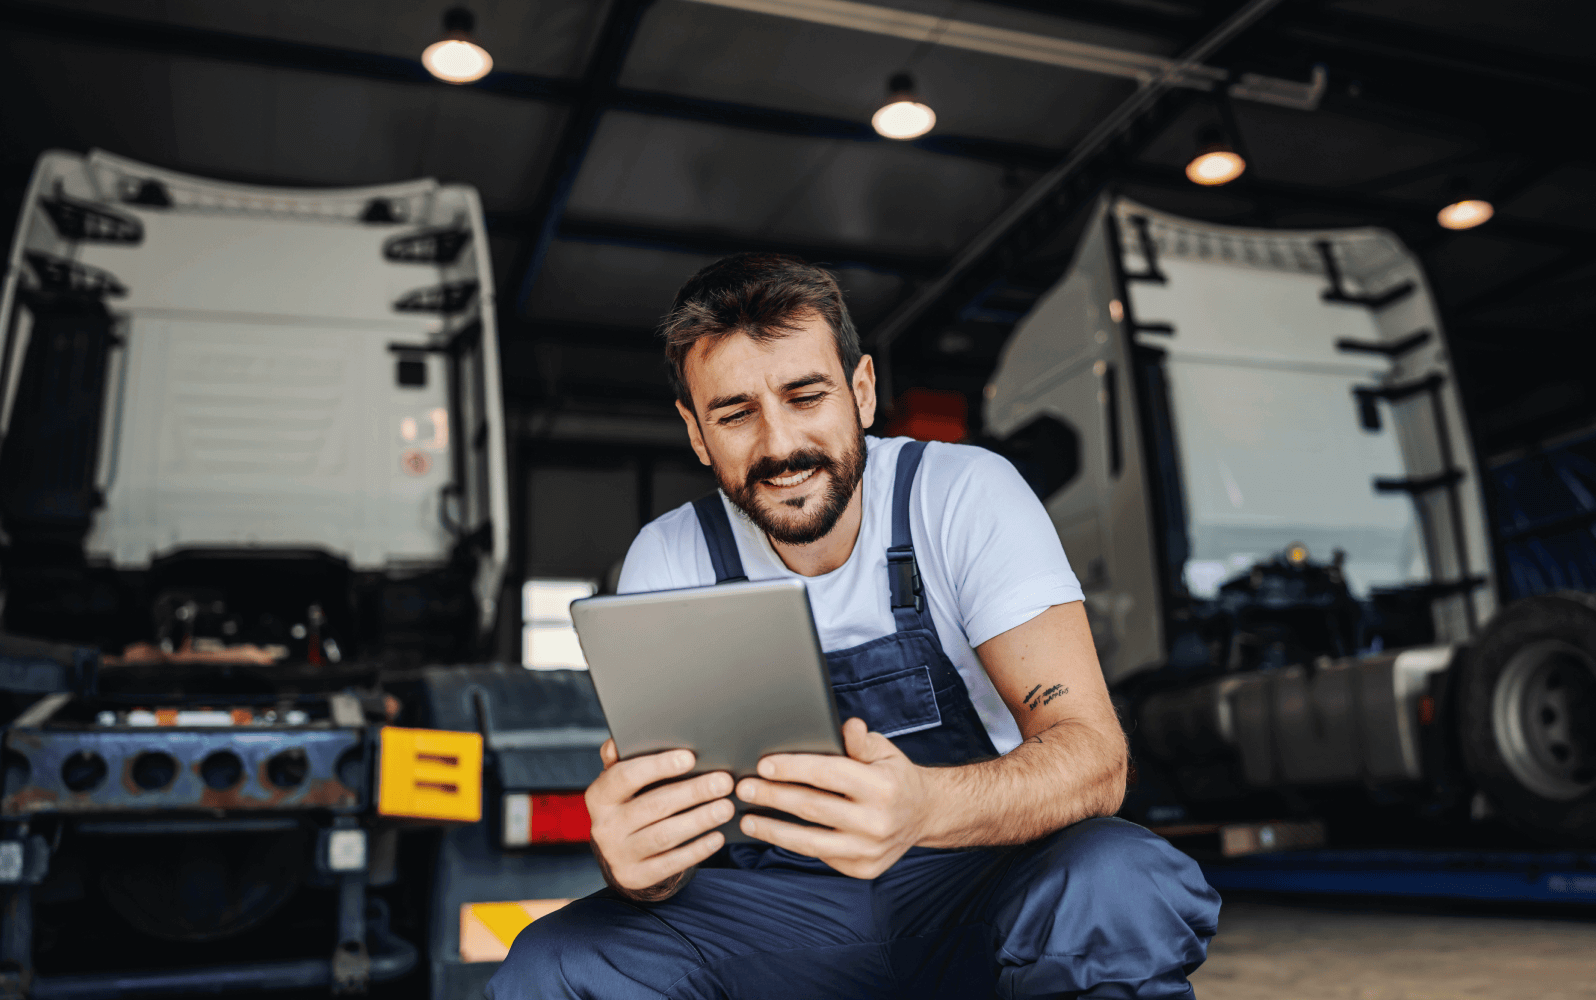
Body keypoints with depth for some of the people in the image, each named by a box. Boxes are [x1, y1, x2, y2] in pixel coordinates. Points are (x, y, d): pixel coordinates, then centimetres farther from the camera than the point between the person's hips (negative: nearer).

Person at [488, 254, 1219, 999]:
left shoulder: (966, 496, -10)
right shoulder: (666, 562, -5)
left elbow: (1091, 756, -19)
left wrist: (922, 806, -41)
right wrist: (632, 860, -35)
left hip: (975, 892, -2)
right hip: (779, 918, 3)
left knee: (1120, 885, -33)